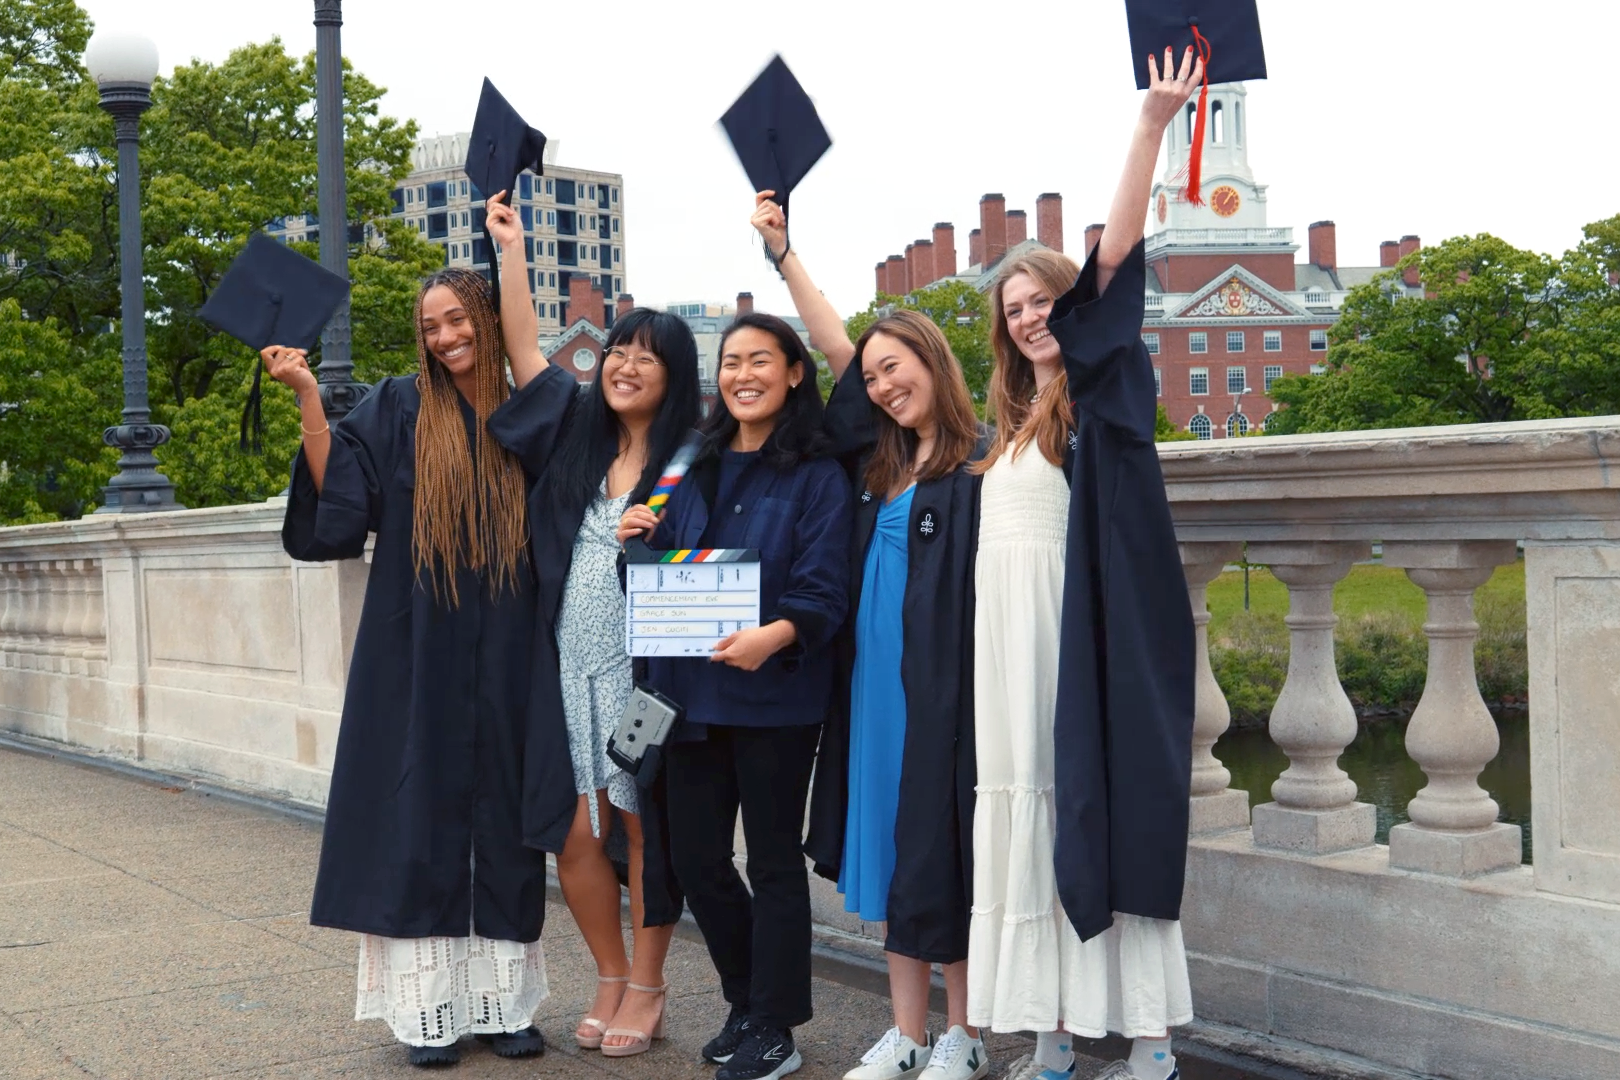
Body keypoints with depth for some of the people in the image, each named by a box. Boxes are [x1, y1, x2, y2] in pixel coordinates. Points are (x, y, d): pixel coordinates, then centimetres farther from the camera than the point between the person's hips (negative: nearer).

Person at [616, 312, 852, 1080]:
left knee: (773, 860, 4)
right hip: (692, 691, 6)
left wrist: (774, 635, -31)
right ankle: (748, 1003, 30)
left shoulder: (817, 477, -4)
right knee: (695, 858, 9)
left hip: (775, 695, -5)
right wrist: (638, 542, -3)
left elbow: (824, 593, -13)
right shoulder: (696, 470, 13)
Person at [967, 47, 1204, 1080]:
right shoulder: (1012, 423, 18)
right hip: (1010, 637, 7)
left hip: (1081, 634, -6)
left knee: (1100, 810, -5)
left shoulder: (1101, 395, -1)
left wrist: (1151, 127, -22)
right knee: (1025, 820, 6)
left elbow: (1118, 259, -13)